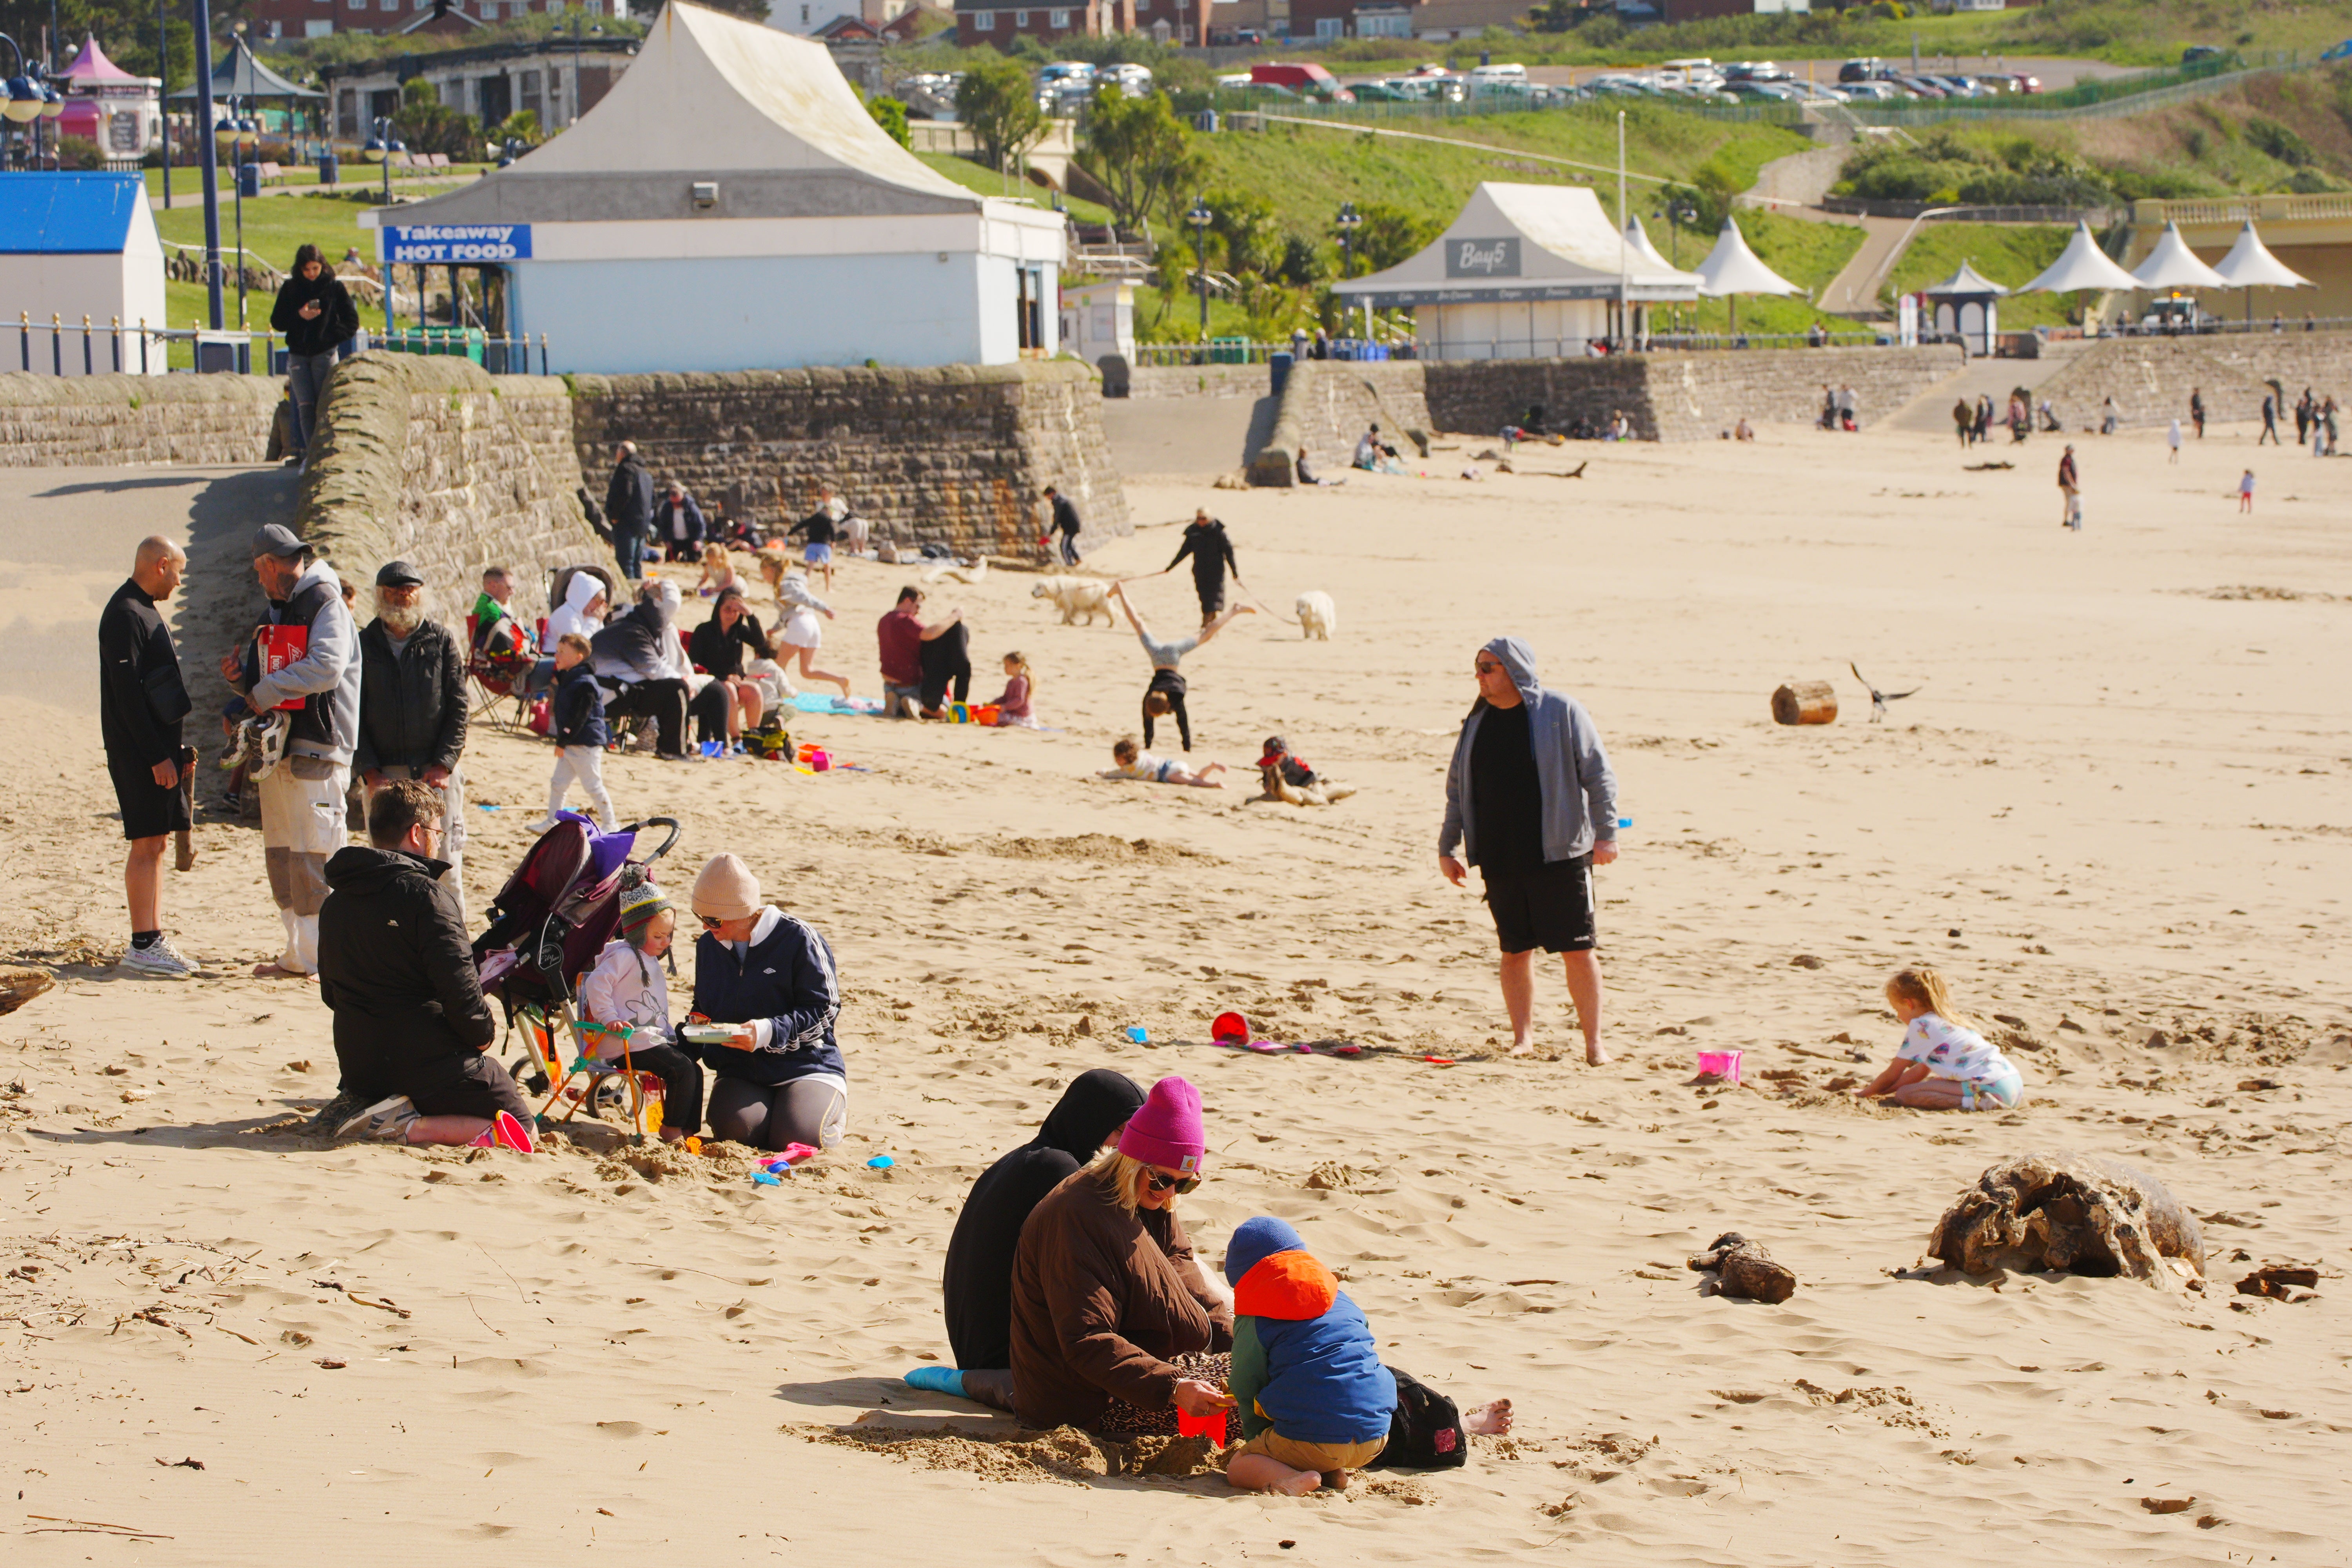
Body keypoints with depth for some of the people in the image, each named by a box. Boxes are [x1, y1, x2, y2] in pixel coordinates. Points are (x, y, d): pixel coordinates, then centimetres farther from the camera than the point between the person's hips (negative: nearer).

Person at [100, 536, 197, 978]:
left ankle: (154, 939, 13)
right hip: (138, 752, -10)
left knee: (155, 845, 10)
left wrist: (176, 749, 18)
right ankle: (142, 946, -7)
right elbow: (128, 694, -19)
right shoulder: (125, 616, -14)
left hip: (157, 747, 10)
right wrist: (158, 756, -20)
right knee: (147, 845, -9)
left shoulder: (144, 611, 17)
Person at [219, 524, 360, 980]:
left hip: (315, 752, -9)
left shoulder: (325, 602, -6)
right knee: (281, 856, 8)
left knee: (312, 857, -10)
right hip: (277, 750, 9)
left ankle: (321, 959, -8)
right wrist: (240, 674, 4)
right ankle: (298, 956, 14)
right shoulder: (280, 609, 22)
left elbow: (326, 667, -20)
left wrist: (266, 693, -14)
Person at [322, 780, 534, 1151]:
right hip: (430, 1062, -8)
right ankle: (411, 1128, -16)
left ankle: (360, 1105, 7)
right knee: (521, 1123, 4)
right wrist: (484, 1033, -2)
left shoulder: (335, 902, 9)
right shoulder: (425, 894, -15)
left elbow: (330, 993, 16)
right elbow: (458, 986, -20)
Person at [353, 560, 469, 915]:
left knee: (444, 867, -4)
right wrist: (369, 771, -5)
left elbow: (458, 708, 3)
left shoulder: (442, 641, 6)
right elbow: (354, 715, 6)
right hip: (385, 775, 1)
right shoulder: (363, 645, 8)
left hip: (436, 773, -1)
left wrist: (442, 766, -8)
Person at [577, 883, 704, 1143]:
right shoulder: (625, 956, -10)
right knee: (683, 1070, -21)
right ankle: (671, 1130, -13)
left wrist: (670, 1034, 23)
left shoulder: (650, 960, 23)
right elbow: (596, 984, -20)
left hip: (653, 1037, 10)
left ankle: (688, 1131, 7)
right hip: (628, 1043, -10)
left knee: (694, 1070, 4)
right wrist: (609, 1018, -24)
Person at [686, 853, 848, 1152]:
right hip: (738, 1073, 3)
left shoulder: (797, 938, -11)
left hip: (805, 1066, -3)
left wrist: (768, 1032, -27)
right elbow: (703, 1007, 23)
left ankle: (833, 1105, 8)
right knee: (736, 1130, -29)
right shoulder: (708, 945, 9)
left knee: (797, 1138, -28)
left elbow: (824, 1010, -13)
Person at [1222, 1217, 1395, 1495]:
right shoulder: (1342, 1301, 19)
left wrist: (1259, 1441, 24)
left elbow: (1246, 1391, 6)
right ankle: (1332, 1472, 4)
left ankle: (1293, 1478, -19)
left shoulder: (1253, 1322, 3)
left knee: (1238, 1466, 11)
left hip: (1313, 1438, -6)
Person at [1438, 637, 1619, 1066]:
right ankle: (1522, 1037, 16)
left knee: (1578, 950, -3)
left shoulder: (1561, 711, -3)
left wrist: (1606, 833, -11)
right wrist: (1447, 846, 15)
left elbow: (1598, 775, -4)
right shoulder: (1478, 721, 12)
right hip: (1500, 861, 4)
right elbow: (1458, 788, 19)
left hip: (1560, 854, -4)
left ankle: (1594, 1042, 3)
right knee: (1515, 951, 6)